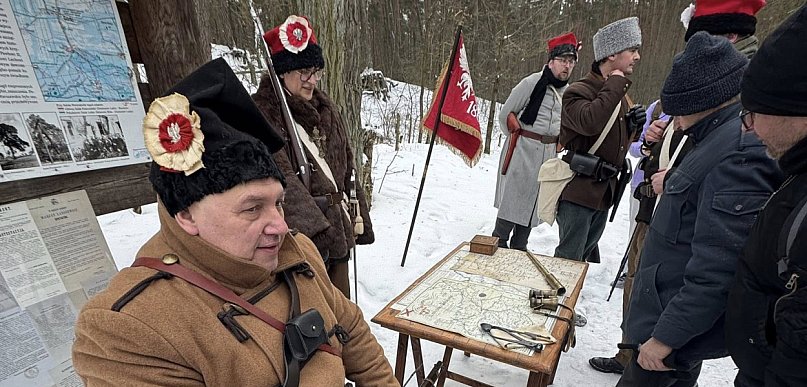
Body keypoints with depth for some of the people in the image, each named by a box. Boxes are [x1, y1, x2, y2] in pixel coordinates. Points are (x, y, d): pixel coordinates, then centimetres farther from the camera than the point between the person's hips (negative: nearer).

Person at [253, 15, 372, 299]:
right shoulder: (261, 113, -11)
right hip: (299, 236, -7)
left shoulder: (325, 108, 12)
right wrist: (314, 225, -29)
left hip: (337, 231, 7)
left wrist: (361, 221, 16)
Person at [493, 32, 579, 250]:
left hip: (549, 156, 6)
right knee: (513, 200, -3)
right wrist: (518, 137, 4)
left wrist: (557, 144, 14)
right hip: (522, 152, -6)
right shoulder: (532, 83, -10)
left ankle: (518, 249, 24)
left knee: (533, 204, 11)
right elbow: (506, 114, -4)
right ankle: (498, 244, 11)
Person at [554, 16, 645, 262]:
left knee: (584, 255, 20)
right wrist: (616, 84, -21)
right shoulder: (578, 91, -12)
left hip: (605, 191, 9)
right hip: (578, 190, -9)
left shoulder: (619, 94, 15)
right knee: (568, 259, -3)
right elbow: (589, 122, -34)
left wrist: (632, 126, 2)